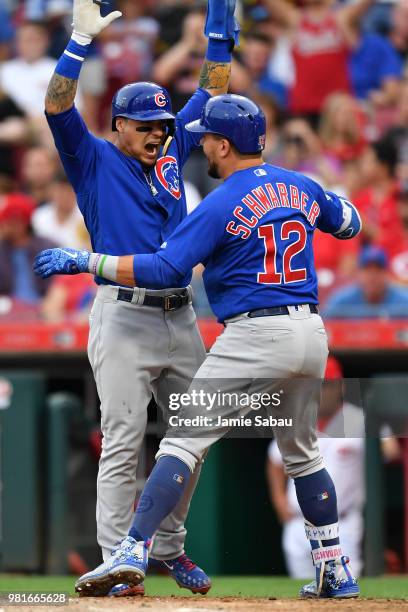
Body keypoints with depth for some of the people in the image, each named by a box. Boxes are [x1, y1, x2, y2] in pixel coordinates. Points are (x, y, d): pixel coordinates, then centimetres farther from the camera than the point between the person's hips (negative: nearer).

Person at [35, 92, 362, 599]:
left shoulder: (221, 206, -10)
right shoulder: (304, 188, 10)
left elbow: (162, 271, -17)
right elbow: (350, 224, 29)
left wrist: (83, 261, -11)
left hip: (254, 335, -7)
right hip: (311, 334, 7)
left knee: (184, 440, -7)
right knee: (301, 452, 23)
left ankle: (133, 553, -18)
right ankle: (335, 571, 23)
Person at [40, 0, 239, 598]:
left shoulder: (171, 153, 15)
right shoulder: (96, 161, 2)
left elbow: (213, 87, 17)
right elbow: (57, 108, -13)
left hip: (181, 318, 6)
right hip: (124, 318, -6)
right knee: (123, 444, -9)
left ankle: (168, 548, 22)